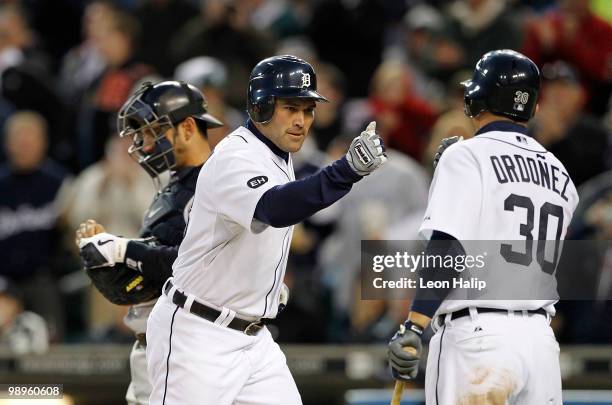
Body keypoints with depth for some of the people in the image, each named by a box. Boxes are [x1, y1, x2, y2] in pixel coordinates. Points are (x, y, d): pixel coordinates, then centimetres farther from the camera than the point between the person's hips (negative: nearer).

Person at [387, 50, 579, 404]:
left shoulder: (467, 156, -2)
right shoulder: (559, 174, 17)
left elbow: (447, 248, -14)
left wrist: (413, 327, -19)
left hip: (477, 335, -6)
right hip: (541, 337, 6)